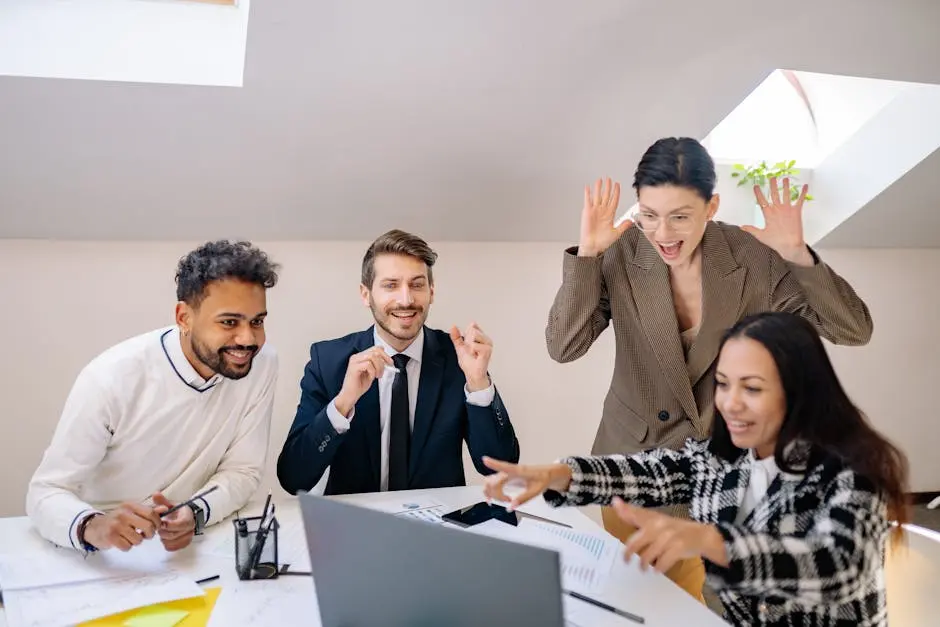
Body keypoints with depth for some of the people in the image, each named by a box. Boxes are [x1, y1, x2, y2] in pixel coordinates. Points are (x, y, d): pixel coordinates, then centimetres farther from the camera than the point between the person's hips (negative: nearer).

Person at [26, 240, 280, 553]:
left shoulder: (262, 364, -13)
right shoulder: (111, 378, -20)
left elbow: (243, 470, -5)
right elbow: (46, 491, -14)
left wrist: (195, 514, -24)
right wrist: (90, 527, -34)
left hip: (188, 546, 1)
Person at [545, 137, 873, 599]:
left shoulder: (754, 258, -16)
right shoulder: (620, 255, -15)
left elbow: (854, 331, -14)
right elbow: (563, 348, -20)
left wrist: (798, 255, -28)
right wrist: (586, 253, -28)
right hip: (632, 458, 1)